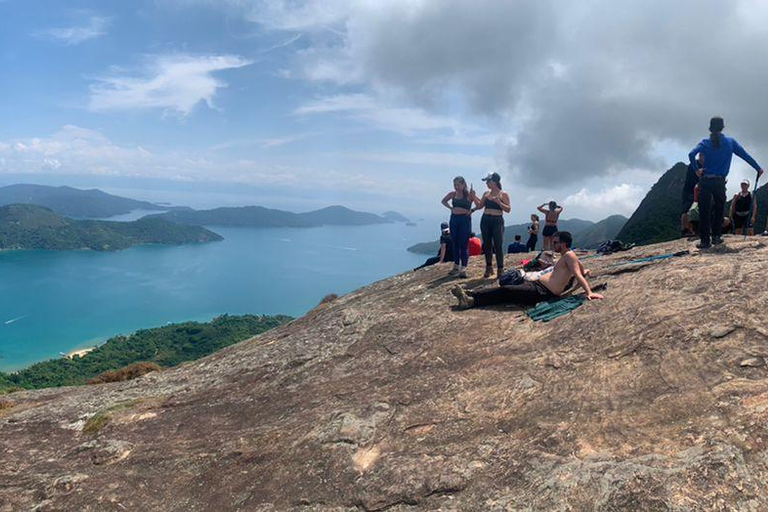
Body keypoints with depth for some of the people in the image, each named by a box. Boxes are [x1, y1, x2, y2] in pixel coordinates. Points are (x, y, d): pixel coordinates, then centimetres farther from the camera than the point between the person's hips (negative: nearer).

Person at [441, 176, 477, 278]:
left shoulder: (469, 194, -6)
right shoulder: (452, 194, 7)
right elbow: (444, 201, 23)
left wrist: (471, 210, -17)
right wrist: (450, 208, 11)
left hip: (465, 220, -5)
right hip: (454, 219, 5)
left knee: (464, 244, -6)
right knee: (455, 243, 11)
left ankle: (463, 268, -5)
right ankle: (456, 266, 20)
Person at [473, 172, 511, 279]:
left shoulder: (503, 194, -2)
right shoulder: (486, 193, 11)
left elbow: (508, 209, -7)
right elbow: (479, 206, 12)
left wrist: (498, 202, -20)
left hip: (497, 221, -5)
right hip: (485, 220, 5)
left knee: (498, 246, -5)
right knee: (487, 245, 7)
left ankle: (500, 269, 2)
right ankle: (489, 268, 17)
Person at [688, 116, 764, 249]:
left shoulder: (705, 142, 3)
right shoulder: (730, 142, 6)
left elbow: (691, 154, -14)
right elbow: (745, 155, 6)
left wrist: (696, 169, -3)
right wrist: (758, 168, 16)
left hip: (705, 181, -1)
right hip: (720, 182, 1)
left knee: (704, 211, 1)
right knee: (719, 209, 20)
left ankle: (705, 241, 0)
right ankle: (716, 236, 18)